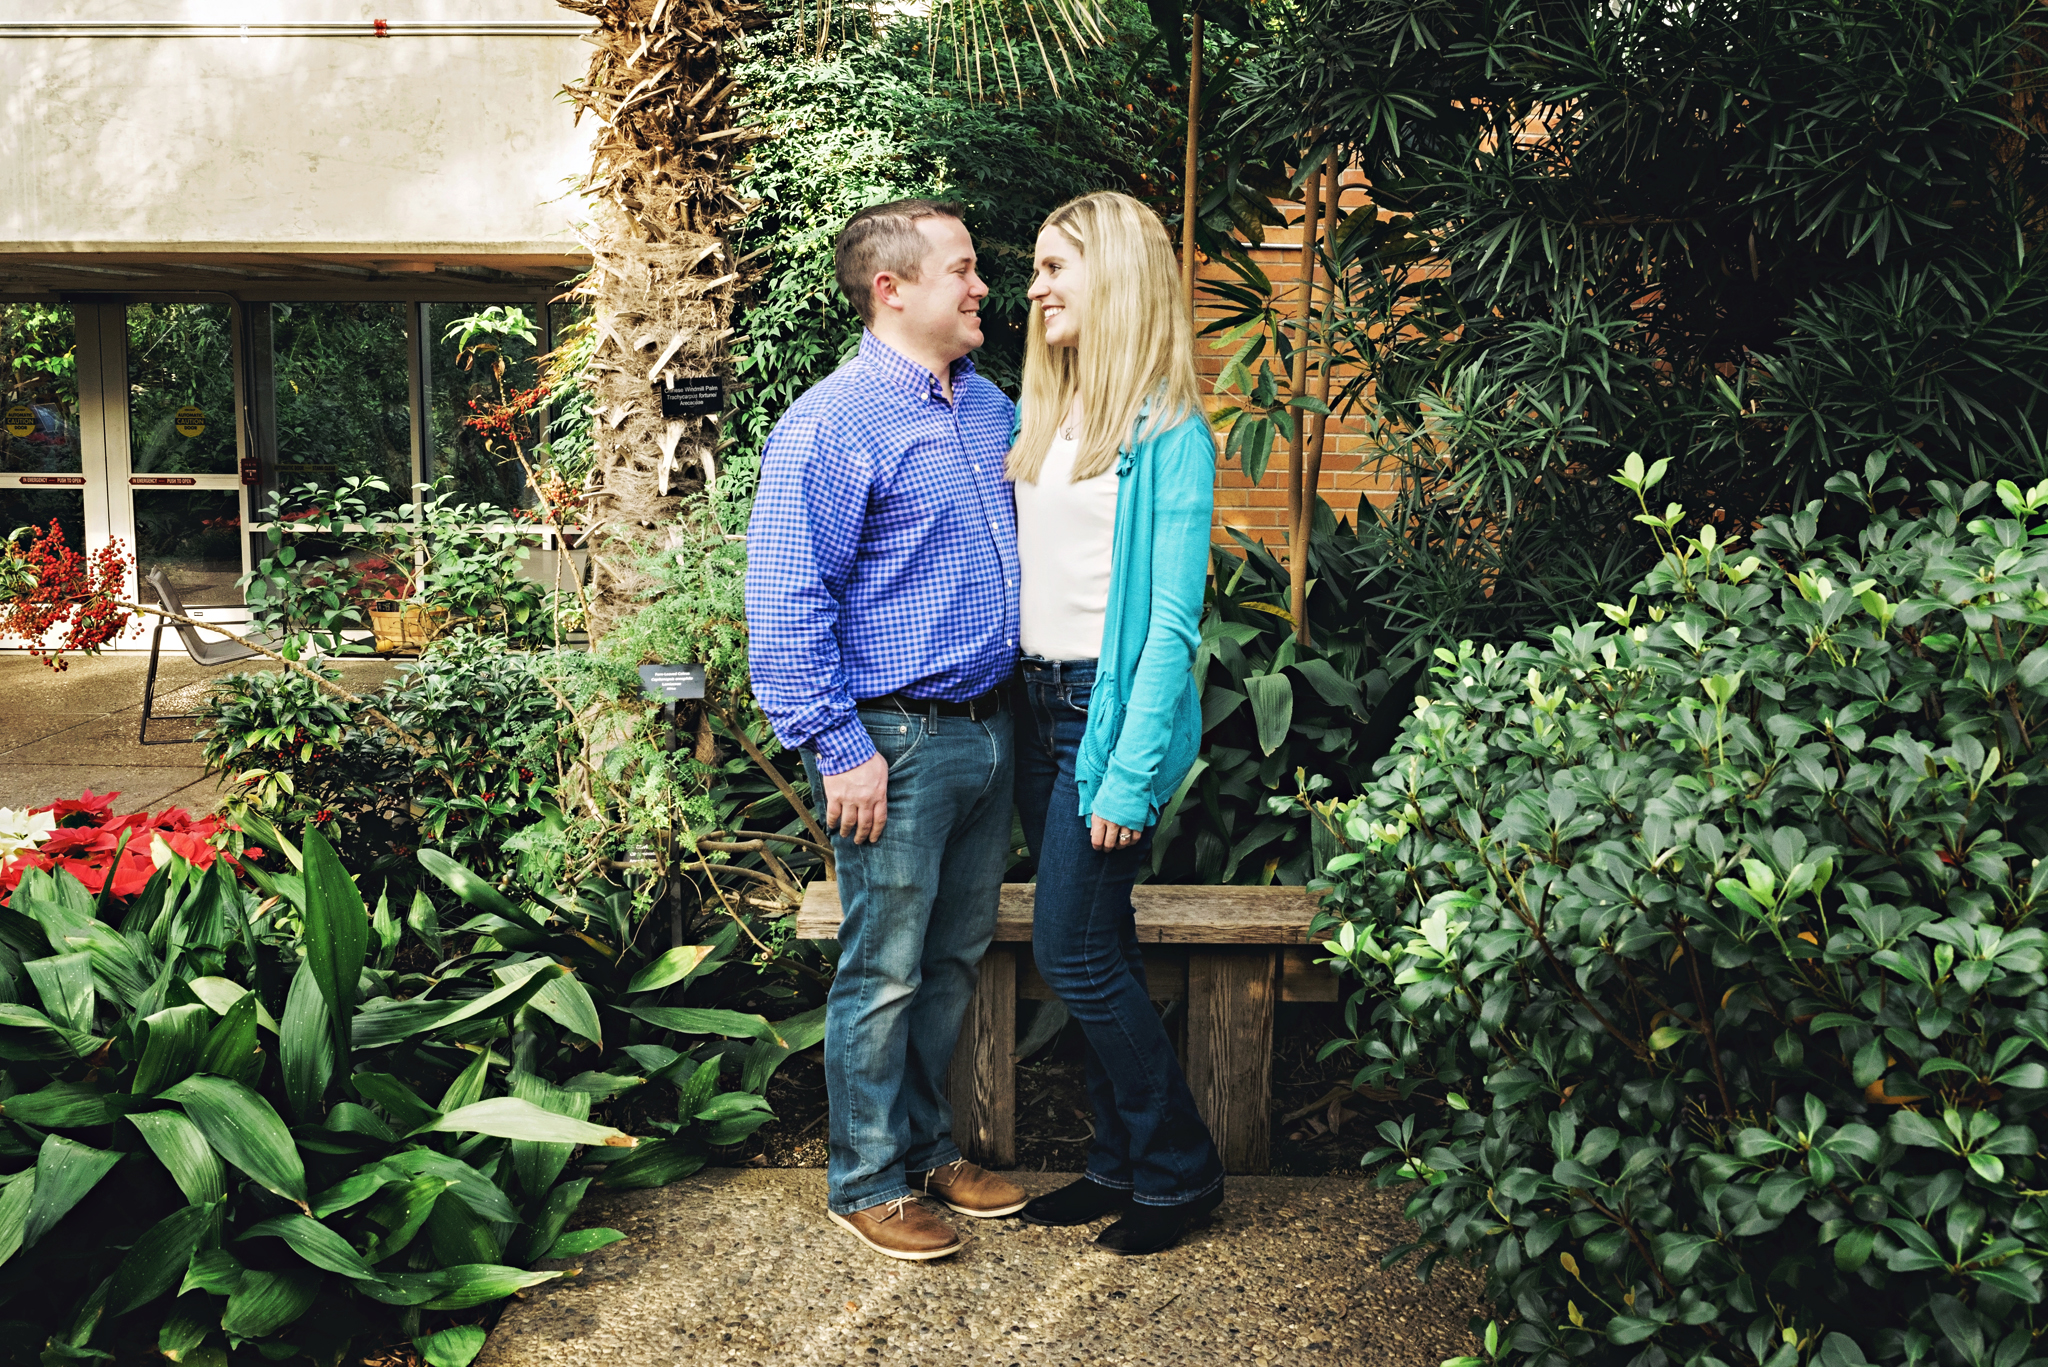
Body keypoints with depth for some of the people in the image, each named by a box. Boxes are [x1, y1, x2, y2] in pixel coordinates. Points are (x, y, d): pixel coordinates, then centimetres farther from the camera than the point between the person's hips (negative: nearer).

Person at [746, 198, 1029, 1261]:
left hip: (986, 730, 8)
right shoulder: (831, 425, -13)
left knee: (956, 957, 17)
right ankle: (867, 1182, 19)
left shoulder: (989, 407, 13)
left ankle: (927, 1146, 33)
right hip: (896, 742, -8)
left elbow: (1040, 527, 28)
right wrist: (840, 748, -19)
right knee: (885, 972, 3)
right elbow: (787, 605, -16)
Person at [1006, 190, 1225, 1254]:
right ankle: (1121, 1162, 25)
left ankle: (1180, 1173, 13)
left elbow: (1172, 619, -14)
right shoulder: (1043, 416, 13)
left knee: (1075, 952, -4)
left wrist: (1131, 773, -18)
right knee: (1096, 949, 12)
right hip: (1036, 705, 7)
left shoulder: (1167, 432, -11)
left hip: (1114, 707, -7)